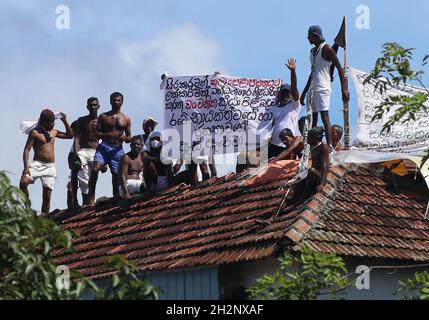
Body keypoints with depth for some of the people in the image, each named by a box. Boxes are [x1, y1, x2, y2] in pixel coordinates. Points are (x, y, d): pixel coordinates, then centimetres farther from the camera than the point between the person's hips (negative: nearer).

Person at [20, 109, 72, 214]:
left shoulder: (53, 132, 16)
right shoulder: (35, 132, -1)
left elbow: (69, 135, 26)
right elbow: (27, 149, -6)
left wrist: (65, 121, 14)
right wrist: (26, 166, -18)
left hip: (50, 167, 4)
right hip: (37, 164, -4)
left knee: (47, 196, 1)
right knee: (23, 183, -28)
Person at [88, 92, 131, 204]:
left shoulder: (126, 120, 13)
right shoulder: (103, 117, 9)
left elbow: (129, 138, 14)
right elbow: (96, 133, 3)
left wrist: (124, 138, -11)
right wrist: (108, 135, -14)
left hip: (117, 150, 2)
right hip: (104, 147, -2)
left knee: (116, 175, 2)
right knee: (96, 168, -24)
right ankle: (91, 198, -21)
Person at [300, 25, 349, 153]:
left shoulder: (326, 49, -7)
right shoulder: (312, 51, 19)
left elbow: (340, 69, -11)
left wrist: (344, 89, -20)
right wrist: (304, 93, 27)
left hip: (323, 88, -9)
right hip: (313, 88, 9)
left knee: (324, 116, -16)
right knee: (313, 118, 7)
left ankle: (329, 146, -22)